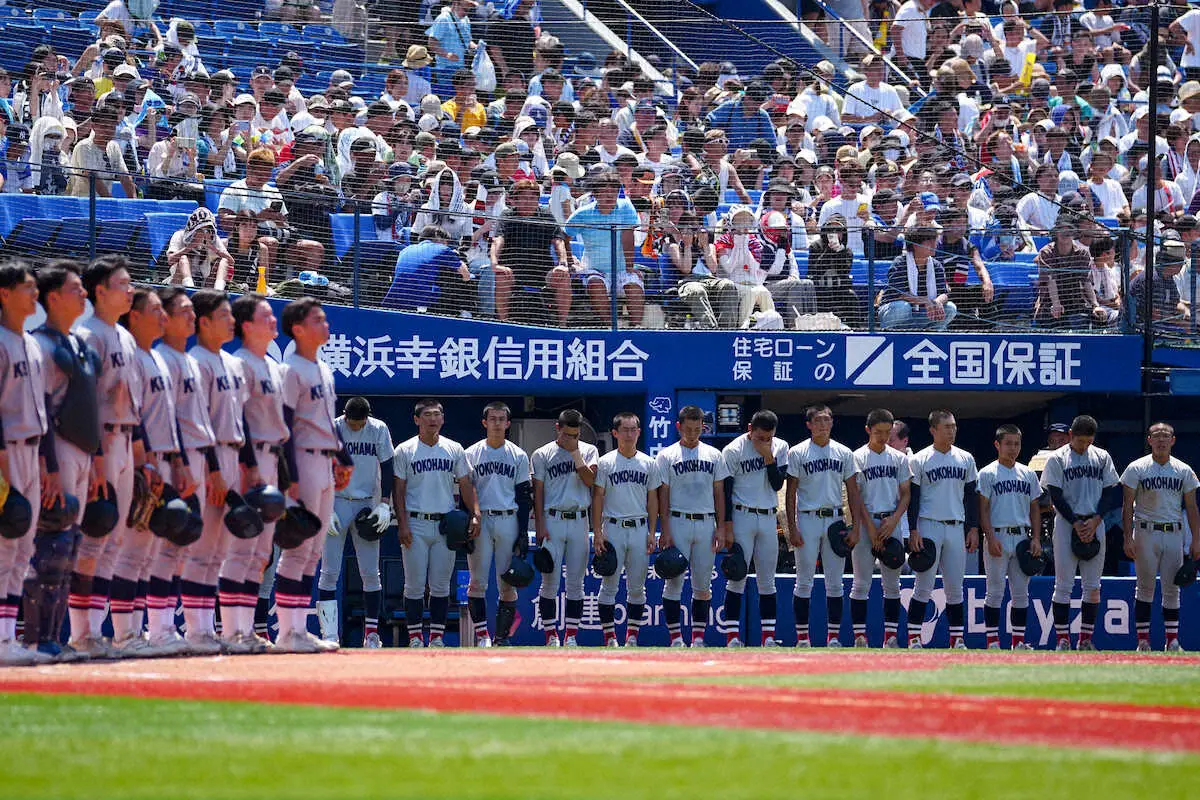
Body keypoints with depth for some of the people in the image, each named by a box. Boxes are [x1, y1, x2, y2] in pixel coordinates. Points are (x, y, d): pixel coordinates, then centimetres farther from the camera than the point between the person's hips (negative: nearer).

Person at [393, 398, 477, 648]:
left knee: (441, 585, 3)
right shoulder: (405, 450, 2)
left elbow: (466, 485, 10)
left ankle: (437, 636, 9)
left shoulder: (454, 450, 10)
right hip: (416, 524, -2)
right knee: (415, 584, -3)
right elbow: (398, 490, 0)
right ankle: (415, 636, 3)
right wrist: (402, 524, -10)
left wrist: (475, 514, -5)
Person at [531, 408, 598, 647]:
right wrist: (540, 525, -6)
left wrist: (575, 453, -11)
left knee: (575, 583, 3)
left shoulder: (589, 451, 9)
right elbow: (538, 491, 2)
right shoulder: (542, 455, 4)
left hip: (579, 522, 2)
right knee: (550, 581, -5)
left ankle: (571, 636, 8)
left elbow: (590, 480, -6)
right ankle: (551, 635, 2)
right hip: (552, 521, -2)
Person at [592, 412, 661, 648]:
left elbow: (652, 500, 11)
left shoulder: (648, 463, 9)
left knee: (637, 587, 4)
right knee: (609, 585, -3)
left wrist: (652, 532, 5)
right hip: (613, 528, -3)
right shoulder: (605, 462, 1)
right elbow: (597, 498, 0)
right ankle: (609, 637, 2)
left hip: (639, 529, 3)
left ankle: (632, 637, 11)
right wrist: (598, 532, -7)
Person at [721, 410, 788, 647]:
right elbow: (725, 490, -6)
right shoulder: (734, 451, -6)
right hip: (742, 517, -4)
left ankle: (768, 637, 8)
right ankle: (732, 636, -5)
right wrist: (727, 527, -11)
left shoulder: (780, 448, 5)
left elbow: (777, 484, -1)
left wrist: (768, 457, -12)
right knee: (737, 578, -6)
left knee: (767, 580, 5)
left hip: (768, 519, 4)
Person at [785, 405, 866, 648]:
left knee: (835, 582, 3)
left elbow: (853, 492, 9)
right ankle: (802, 637, 2)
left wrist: (855, 527, 0)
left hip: (835, 519, 3)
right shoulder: (797, 453, 1)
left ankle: (834, 637, 8)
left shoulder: (844, 453, 9)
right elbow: (791, 493, -1)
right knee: (804, 581, -2)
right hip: (807, 519, -3)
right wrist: (792, 528, -9)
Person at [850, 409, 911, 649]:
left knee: (892, 584, 4)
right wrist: (870, 527, -11)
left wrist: (893, 520, -7)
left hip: (892, 523, 4)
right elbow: (855, 496, -4)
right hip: (866, 522, -4)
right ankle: (859, 638, -2)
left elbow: (905, 494, 10)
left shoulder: (900, 458, 11)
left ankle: (890, 638, 7)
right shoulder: (858, 458, 0)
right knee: (861, 584, -4)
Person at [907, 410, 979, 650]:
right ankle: (914, 638, -3)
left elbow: (971, 496, 14)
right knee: (924, 587, -6)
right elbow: (913, 498, -2)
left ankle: (957, 639, 10)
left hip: (956, 528, 4)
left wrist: (973, 528, 6)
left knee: (955, 588, 5)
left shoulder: (965, 459, 11)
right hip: (929, 526, -4)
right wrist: (913, 531, -10)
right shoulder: (920, 460, -1)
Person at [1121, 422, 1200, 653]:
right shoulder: (1136, 469, 0)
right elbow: (1127, 505, -2)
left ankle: (1172, 641, 6)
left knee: (1172, 589, 2)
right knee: (1145, 588, -2)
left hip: (1174, 534, 2)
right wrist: (1128, 538, -11)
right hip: (1146, 532, -2)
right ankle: (1143, 640, 2)